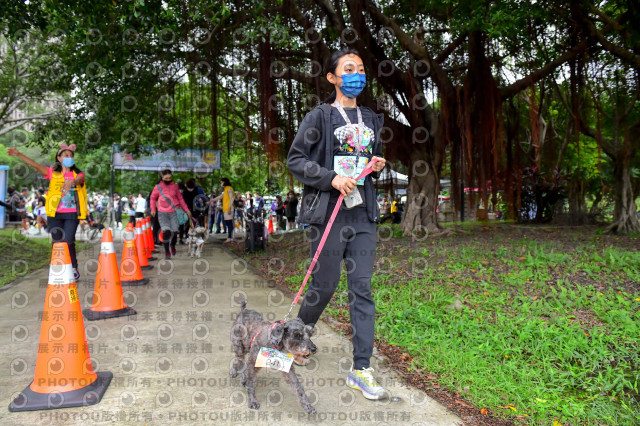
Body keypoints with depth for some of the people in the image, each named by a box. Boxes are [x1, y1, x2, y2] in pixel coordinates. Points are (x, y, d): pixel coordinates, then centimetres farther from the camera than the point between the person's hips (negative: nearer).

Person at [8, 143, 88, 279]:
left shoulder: (78, 174, 4)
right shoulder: (53, 172, 9)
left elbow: (79, 180, -18)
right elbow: (35, 165, 3)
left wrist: (71, 182, -41)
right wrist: (18, 154, -6)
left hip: (72, 214, -2)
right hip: (55, 213, 2)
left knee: (68, 241, -8)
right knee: (57, 242, 4)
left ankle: (74, 269, 8)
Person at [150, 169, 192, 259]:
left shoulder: (175, 186, 7)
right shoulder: (158, 187, 3)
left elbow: (180, 198, 14)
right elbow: (153, 198, 15)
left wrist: (187, 210, 13)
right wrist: (153, 209, 5)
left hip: (174, 212, 2)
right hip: (162, 213, -1)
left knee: (175, 231, -4)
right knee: (166, 231, -15)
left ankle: (173, 245, 29)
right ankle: (167, 251, 1)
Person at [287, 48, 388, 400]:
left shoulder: (371, 120, 18)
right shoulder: (320, 116, 1)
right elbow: (295, 159, -3)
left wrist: (378, 166, 6)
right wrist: (332, 178, -15)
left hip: (364, 213, 5)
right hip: (329, 211, -5)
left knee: (362, 288, 1)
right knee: (325, 285, 3)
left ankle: (361, 369, 8)